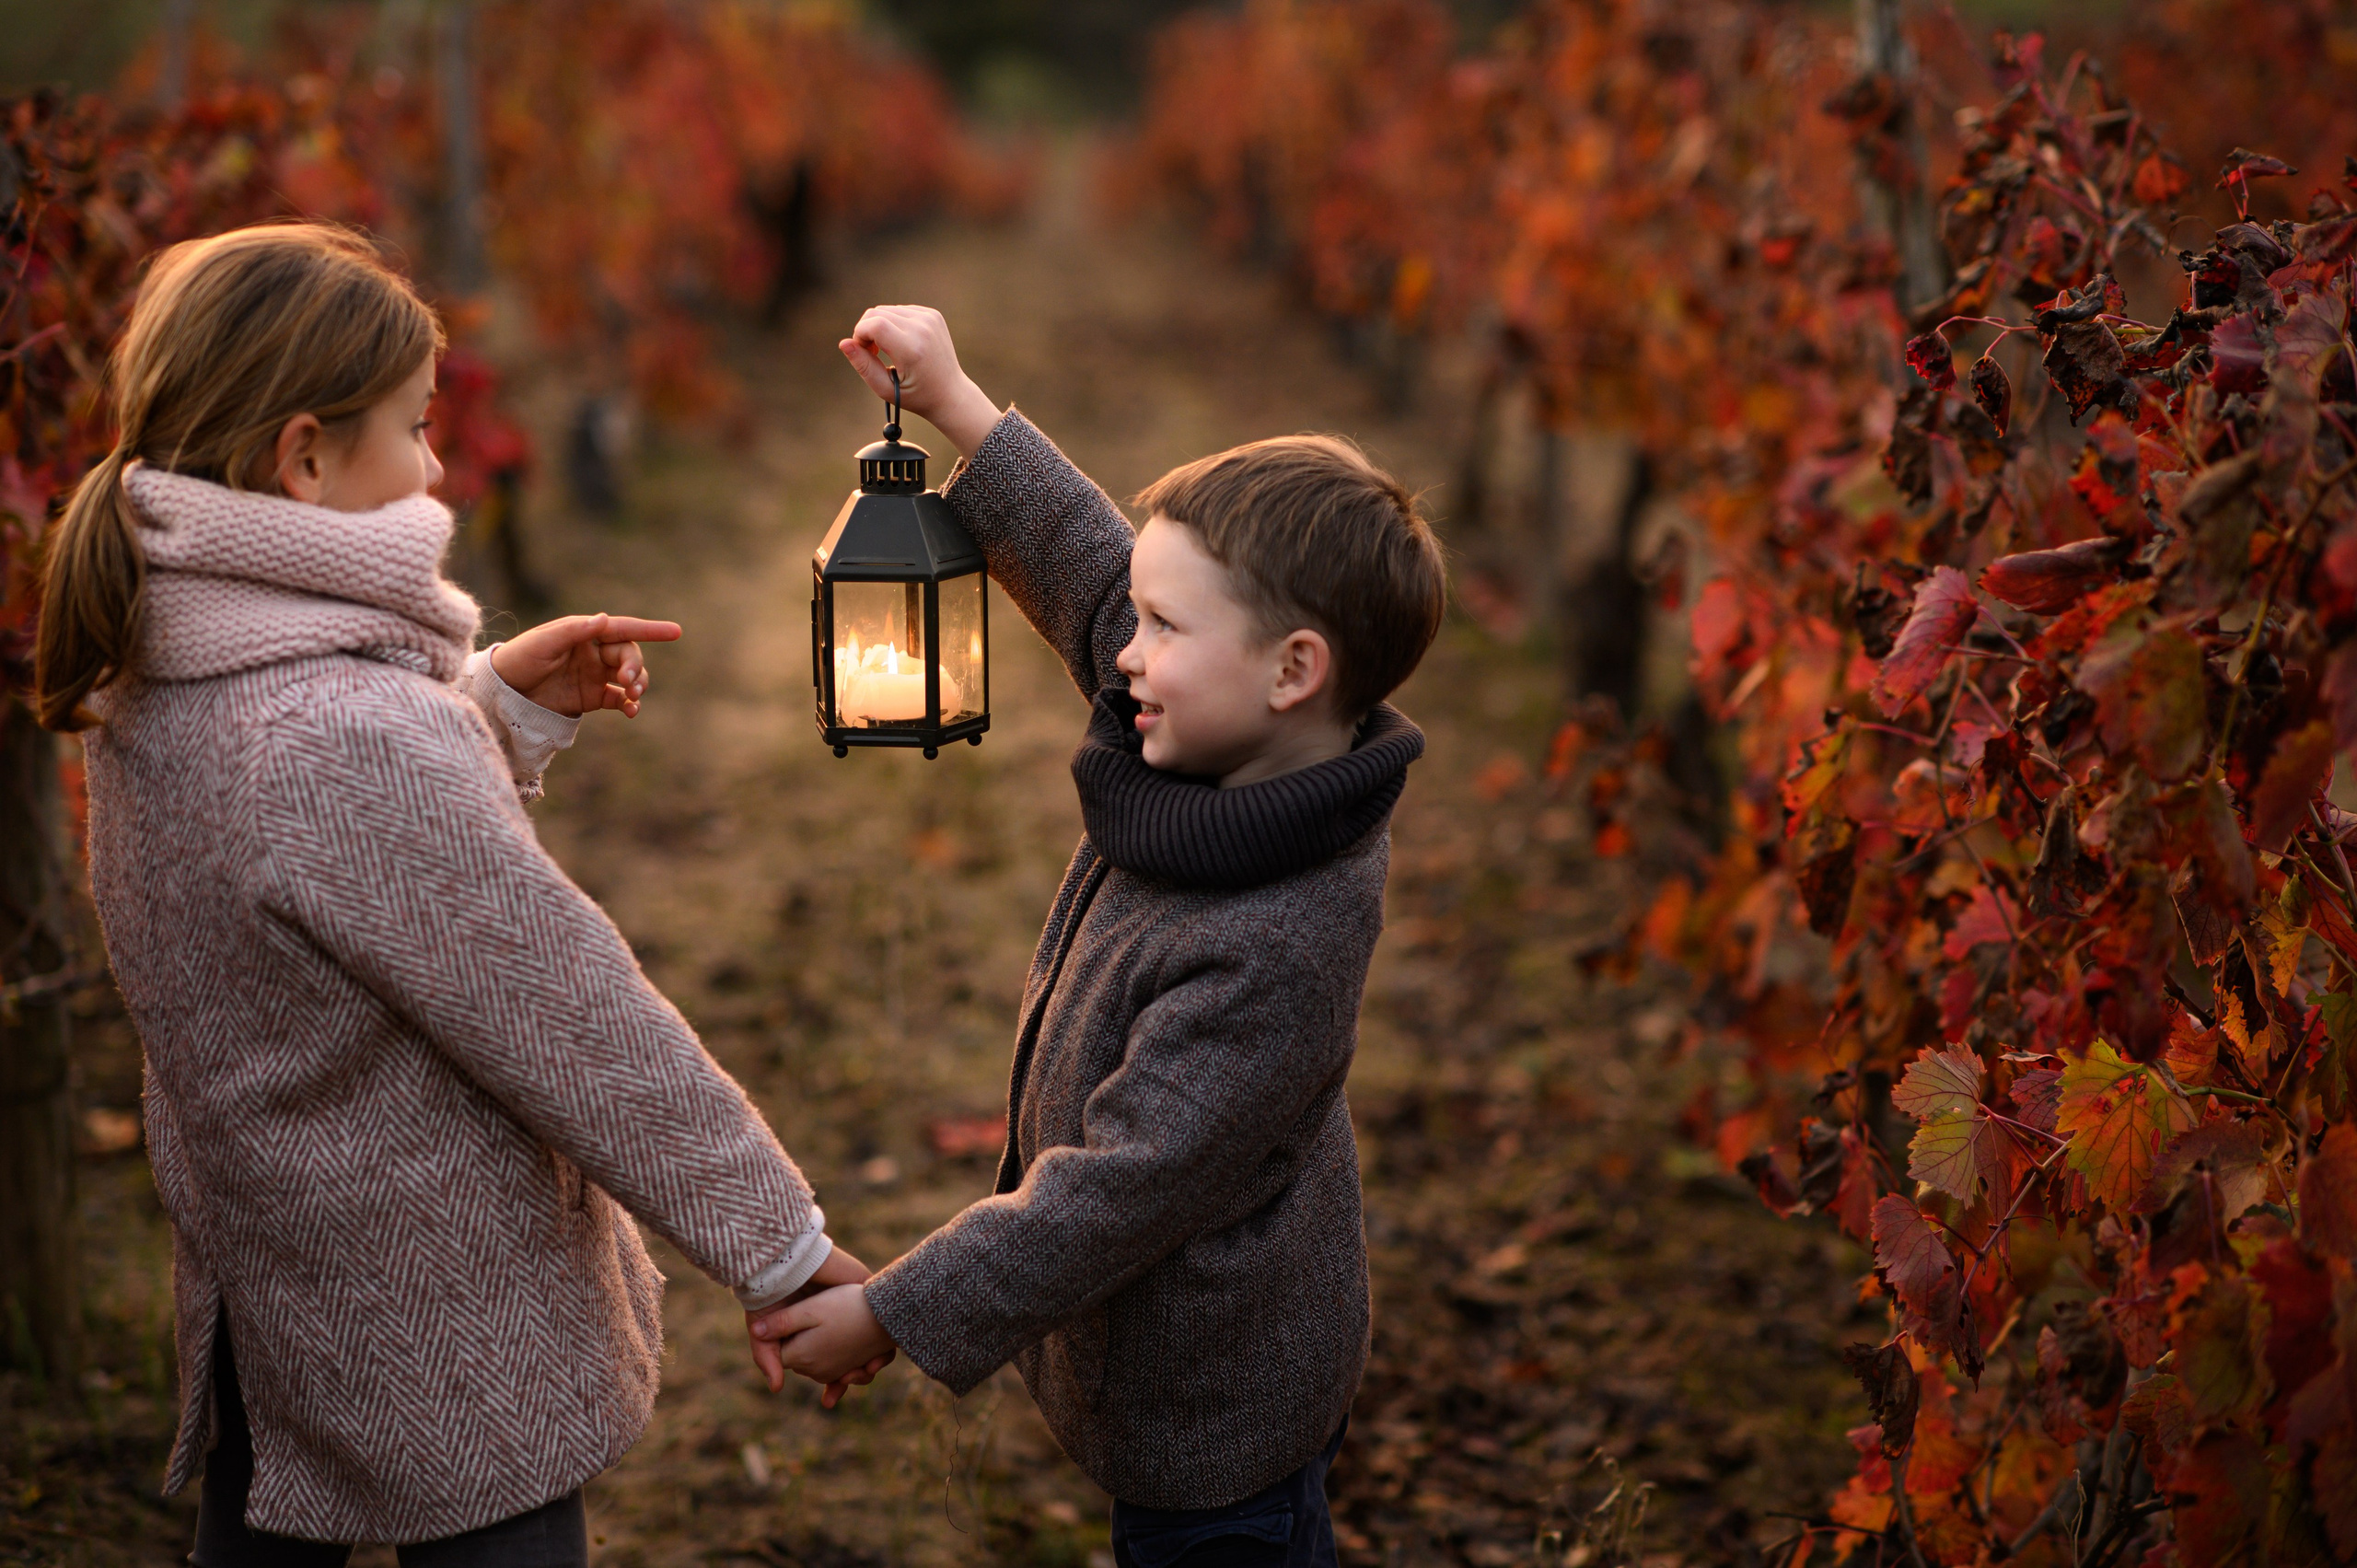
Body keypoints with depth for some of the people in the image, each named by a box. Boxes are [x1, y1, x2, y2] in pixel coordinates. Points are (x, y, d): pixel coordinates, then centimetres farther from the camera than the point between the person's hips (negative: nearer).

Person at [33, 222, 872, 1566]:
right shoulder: (358, 739, -30)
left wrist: (495, 703, 2)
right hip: (446, 1343, -8)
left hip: (265, 1297, 9)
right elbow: (572, 1022, -24)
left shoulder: (152, 691, -1)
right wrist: (778, 1241, -14)